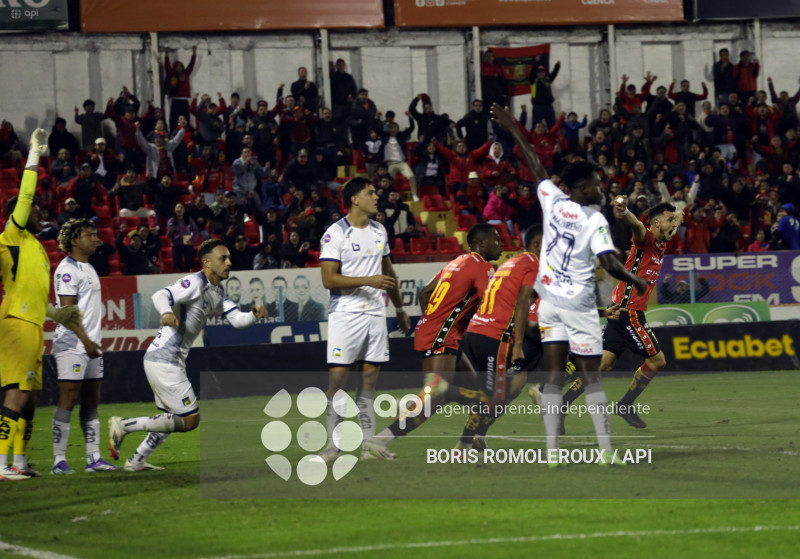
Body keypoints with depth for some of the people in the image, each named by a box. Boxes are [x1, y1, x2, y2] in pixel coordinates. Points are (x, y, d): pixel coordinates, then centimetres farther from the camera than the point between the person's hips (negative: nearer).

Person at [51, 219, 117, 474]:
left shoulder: (89, 268, 18)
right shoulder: (67, 270, -11)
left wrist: (94, 342, 18)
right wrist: (86, 341, -20)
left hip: (91, 345, 9)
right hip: (72, 345, -9)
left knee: (91, 401, 9)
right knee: (68, 400, -9)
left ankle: (93, 458, 11)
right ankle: (59, 460, -8)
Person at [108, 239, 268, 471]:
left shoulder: (217, 292, 14)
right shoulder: (195, 283, -15)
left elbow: (237, 319, 12)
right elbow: (161, 296, -29)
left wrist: (254, 315, -9)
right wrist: (166, 312, -51)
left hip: (173, 361, 10)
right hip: (163, 361, -10)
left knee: (174, 419, 21)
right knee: (189, 420, -7)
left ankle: (136, 461, 26)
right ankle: (124, 425, -7)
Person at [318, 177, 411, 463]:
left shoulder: (379, 231, 12)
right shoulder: (336, 233, -9)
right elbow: (328, 279, -14)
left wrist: (399, 307, 28)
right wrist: (367, 281, -21)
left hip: (374, 312, 6)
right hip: (345, 314, -6)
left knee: (370, 379, 6)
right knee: (337, 378, -7)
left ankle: (369, 444, 9)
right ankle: (332, 445, -2)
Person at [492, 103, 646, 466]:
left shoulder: (553, 201, 0)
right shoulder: (595, 220, -13)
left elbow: (534, 164, 13)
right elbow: (609, 264, -20)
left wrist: (512, 129, 24)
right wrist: (636, 282, -2)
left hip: (550, 299, 5)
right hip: (578, 304, -5)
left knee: (553, 375, 3)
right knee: (591, 376, 0)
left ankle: (551, 450, -2)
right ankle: (605, 448, 0)